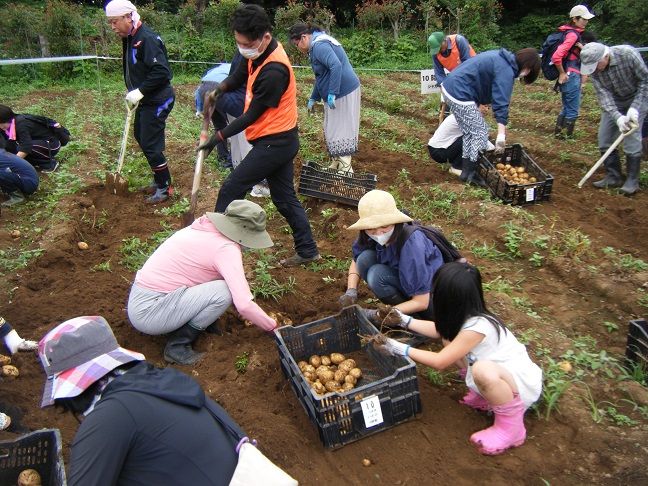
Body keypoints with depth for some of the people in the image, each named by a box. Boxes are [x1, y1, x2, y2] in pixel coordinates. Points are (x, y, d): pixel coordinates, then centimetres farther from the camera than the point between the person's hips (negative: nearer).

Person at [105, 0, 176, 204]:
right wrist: (133, 93, 7)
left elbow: (161, 71, -27)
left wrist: (140, 91, -23)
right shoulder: (129, 38, 10)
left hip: (157, 101, -10)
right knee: (140, 137, 18)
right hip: (144, 101, 10)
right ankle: (158, 180, 31)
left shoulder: (147, 38, -20)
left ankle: (164, 188, 9)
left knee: (151, 145, -6)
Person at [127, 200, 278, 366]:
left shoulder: (204, 227, 6)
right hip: (146, 313, -9)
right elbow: (244, 305, -25)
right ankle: (177, 346, -5)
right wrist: (274, 327, -9)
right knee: (223, 292, -19)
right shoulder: (226, 249, -19)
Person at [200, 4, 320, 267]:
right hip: (281, 140, 10)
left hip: (274, 143, -10)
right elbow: (241, 74, 17)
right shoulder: (259, 54, 2)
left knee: (230, 189, -2)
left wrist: (220, 136, -10)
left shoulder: (273, 71, -25)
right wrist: (220, 88, -6)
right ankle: (307, 250, 24)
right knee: (284, 197, 15)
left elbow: (253, 115, -19)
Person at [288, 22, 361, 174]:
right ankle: (336, 165, 24)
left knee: (340, 130, -7)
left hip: (343, 93, -10)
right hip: (335, 94, 10)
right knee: (332, 130, 15)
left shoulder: (319, 45, -17)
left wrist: (332, 93, -31)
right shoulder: (316, 45, 17)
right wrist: (314, 98, 29)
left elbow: (336, 66, -32)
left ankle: (345, 169, -3)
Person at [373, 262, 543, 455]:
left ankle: (511, 427, -12)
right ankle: (485, 397, 9)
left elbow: (439, 362, -23)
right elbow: (439, 330, 15)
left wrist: (400, 349, -17)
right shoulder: (466, 315, -5)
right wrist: (403, 320, 9)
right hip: (500, 368, 8)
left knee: (482, 370, -39)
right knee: (449, 338, -1)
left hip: (523, 382, -8)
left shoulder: (477, 327, -30)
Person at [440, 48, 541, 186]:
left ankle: (466, 170, 23)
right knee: (480, 132, -1)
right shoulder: (506, 71, -15)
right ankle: (472, 173, 5)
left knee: (469, 132, 18)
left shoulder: (500, 56, 14)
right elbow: (501, 103, -22)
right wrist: (501, 134, -24)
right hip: (460, 96, -10)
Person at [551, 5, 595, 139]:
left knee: (567, 108, 17)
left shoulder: (575, 34, 14)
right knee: (573, 110, -2)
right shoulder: (573, 34, -15)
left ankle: (558, 133, 23)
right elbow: (556, 57, -26)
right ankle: (565, 137, 5)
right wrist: (562, 73, -17)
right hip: (571, 76, -10)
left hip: (573, 77, 10)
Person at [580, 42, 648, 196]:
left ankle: (632, 180, -4)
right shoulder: (593, 68, -19)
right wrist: (617, 117, -34)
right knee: (604, 137, 0)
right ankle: (614, 176, 12)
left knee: (631, 137, -14)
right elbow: (603, 96, -20)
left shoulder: (628, 54, -30)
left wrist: (634, 108, -26)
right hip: (614, 102, 4)